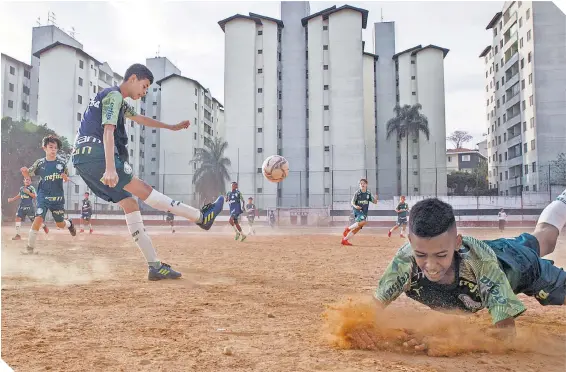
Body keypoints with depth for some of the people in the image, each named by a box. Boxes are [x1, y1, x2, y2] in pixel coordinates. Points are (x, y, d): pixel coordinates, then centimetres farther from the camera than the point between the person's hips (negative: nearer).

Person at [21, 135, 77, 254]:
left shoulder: (62, 163, -1)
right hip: (43, 196, -1)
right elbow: (27, 173, 5)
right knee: (38, 219, -18)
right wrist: (24, 171, -17)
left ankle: (69, 223, 48)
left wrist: (65, 178, -15)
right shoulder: (40, 163, -2)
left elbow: (67, 178, 8)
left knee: (60, 224, 11)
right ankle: (30, 247, -8)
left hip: (58, 197, 1)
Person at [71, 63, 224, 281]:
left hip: (85, 160, 10)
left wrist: (172, 127, 47)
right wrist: (110, 168, -34)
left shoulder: (119, 102, 25)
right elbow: (108, 131, -22)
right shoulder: (114, 95, -7)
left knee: (129, 203, 2)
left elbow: (141, 119, 41)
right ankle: (200, 216, -13)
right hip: (94, 154, -10)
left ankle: (155, 266, -2)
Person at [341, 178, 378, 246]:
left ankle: (345, 240, 13)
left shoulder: (368, 194, 5)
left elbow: (375, 202, 6)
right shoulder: (357, 193, -7)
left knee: (358, 228, 3)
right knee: (363, 221, -31)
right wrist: (355, 206, -26)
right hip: (357, 210, -5)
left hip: (364, 212, 5)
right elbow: (352, 202, -5)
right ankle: (348, 229, -15)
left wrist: (375, 199, -17)